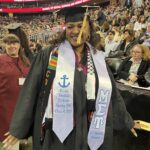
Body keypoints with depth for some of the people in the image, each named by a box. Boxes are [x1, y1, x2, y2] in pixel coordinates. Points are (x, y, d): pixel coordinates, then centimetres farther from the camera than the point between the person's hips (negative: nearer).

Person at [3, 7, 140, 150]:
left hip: (90, 135, 4)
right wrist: (18, 129, -6)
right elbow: (31, 92, -6)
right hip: (57, 134, -3)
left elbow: (111, 93, 15)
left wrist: (127, 120, 22)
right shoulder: (48, 56, -6)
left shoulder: (98, 59, 6)